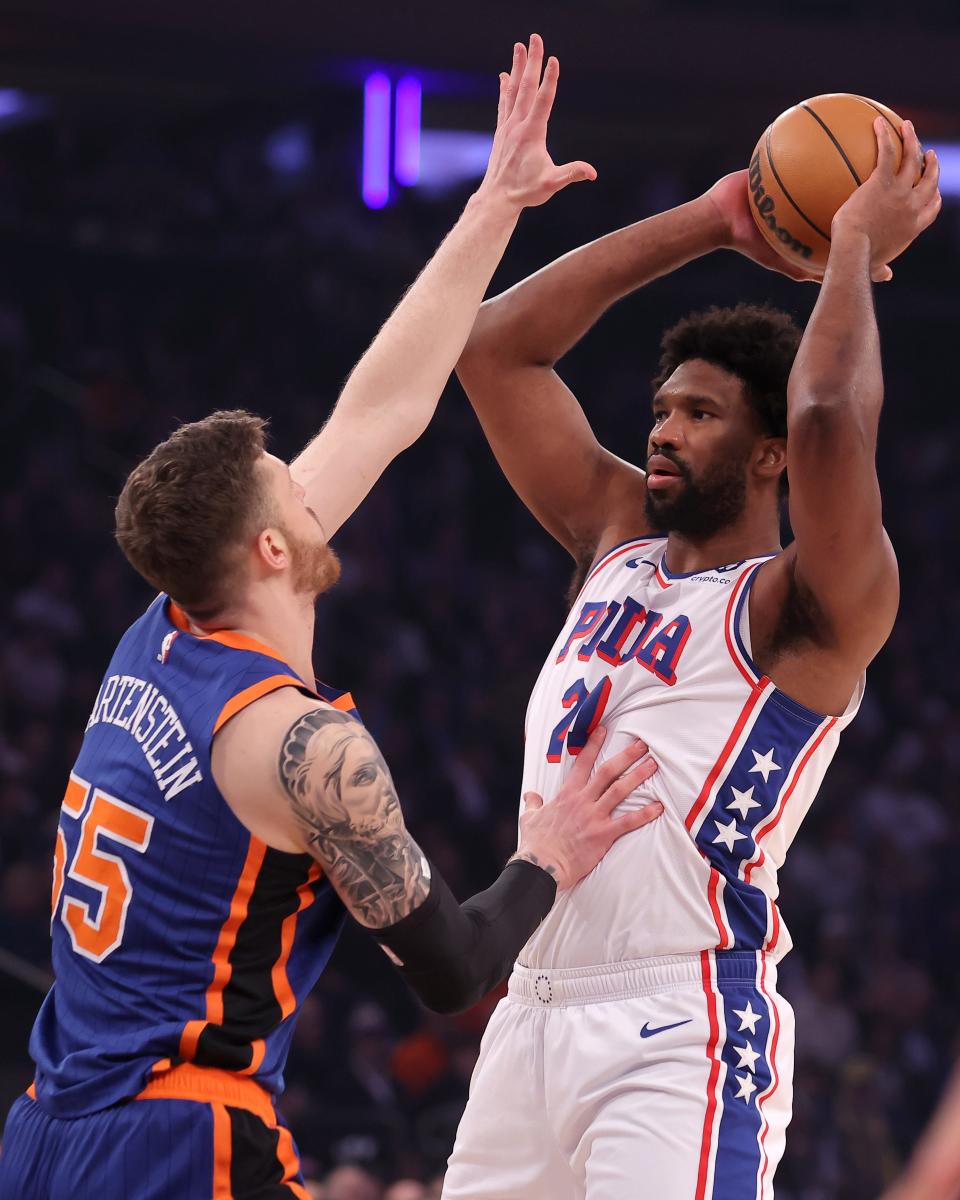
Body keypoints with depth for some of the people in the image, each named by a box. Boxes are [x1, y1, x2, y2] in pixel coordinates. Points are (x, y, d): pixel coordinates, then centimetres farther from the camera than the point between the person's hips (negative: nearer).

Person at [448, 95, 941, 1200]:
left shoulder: (800, 612, -5)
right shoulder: (618, 538, 16)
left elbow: (829, 422, -25)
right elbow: (495, 346, 15)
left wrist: (856, 248, -10)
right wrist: (706, 225, 14)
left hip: (683, 1035, -7)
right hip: (534, 1014, 8)